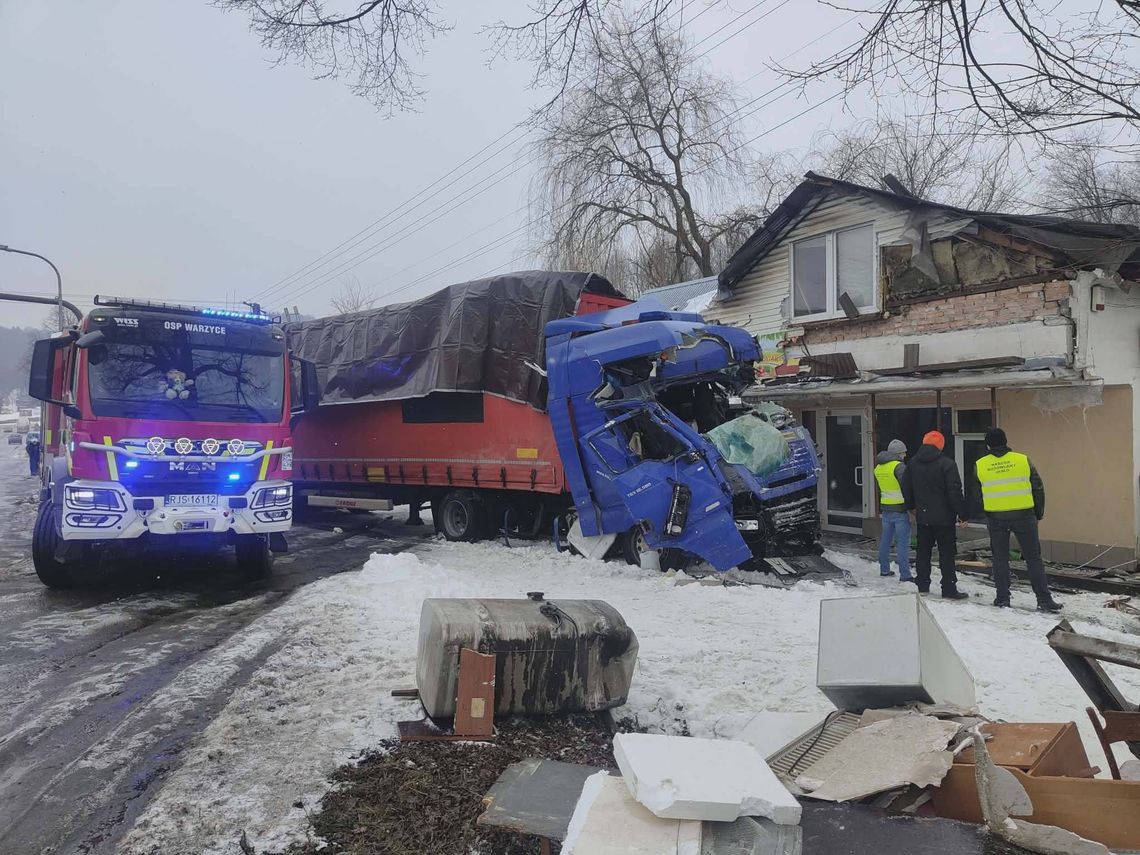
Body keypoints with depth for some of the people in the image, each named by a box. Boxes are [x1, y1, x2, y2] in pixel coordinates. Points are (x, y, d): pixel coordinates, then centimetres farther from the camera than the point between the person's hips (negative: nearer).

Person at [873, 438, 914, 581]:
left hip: (886, 508, 8)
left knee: (885, 540, 17)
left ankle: (884, 569, 26)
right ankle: (905, 574, -4)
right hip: (900, 509, -8)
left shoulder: (878, 467, 11)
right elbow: (907, 487, -19)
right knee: (903, 543, -4)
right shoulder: (899, 466, -14)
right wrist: (912, 506, -14)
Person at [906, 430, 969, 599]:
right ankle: (949, 590, -1)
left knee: (923, 551, 13)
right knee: (947, 553, -1)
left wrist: (913, 507, 29)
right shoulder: (946, 464, -13)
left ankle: (922, 586, 18)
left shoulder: (913, 463, 6)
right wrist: (962, 513, -8)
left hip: (922, 516, 5)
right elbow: (955, 492, -15)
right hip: (943, 517, -5)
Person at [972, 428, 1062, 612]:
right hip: (1023, 516, -1)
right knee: (1033, 558, 5)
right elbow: (1038, 487, 1)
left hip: (995, 518, 1)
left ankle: (1003, 598, 13)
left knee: (1000, 558, 12)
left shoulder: (980, 465, -1)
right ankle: (1044, 600, 4)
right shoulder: (1023, 460, -3)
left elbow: (977, 495, 5)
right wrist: (1039, 512, 14)